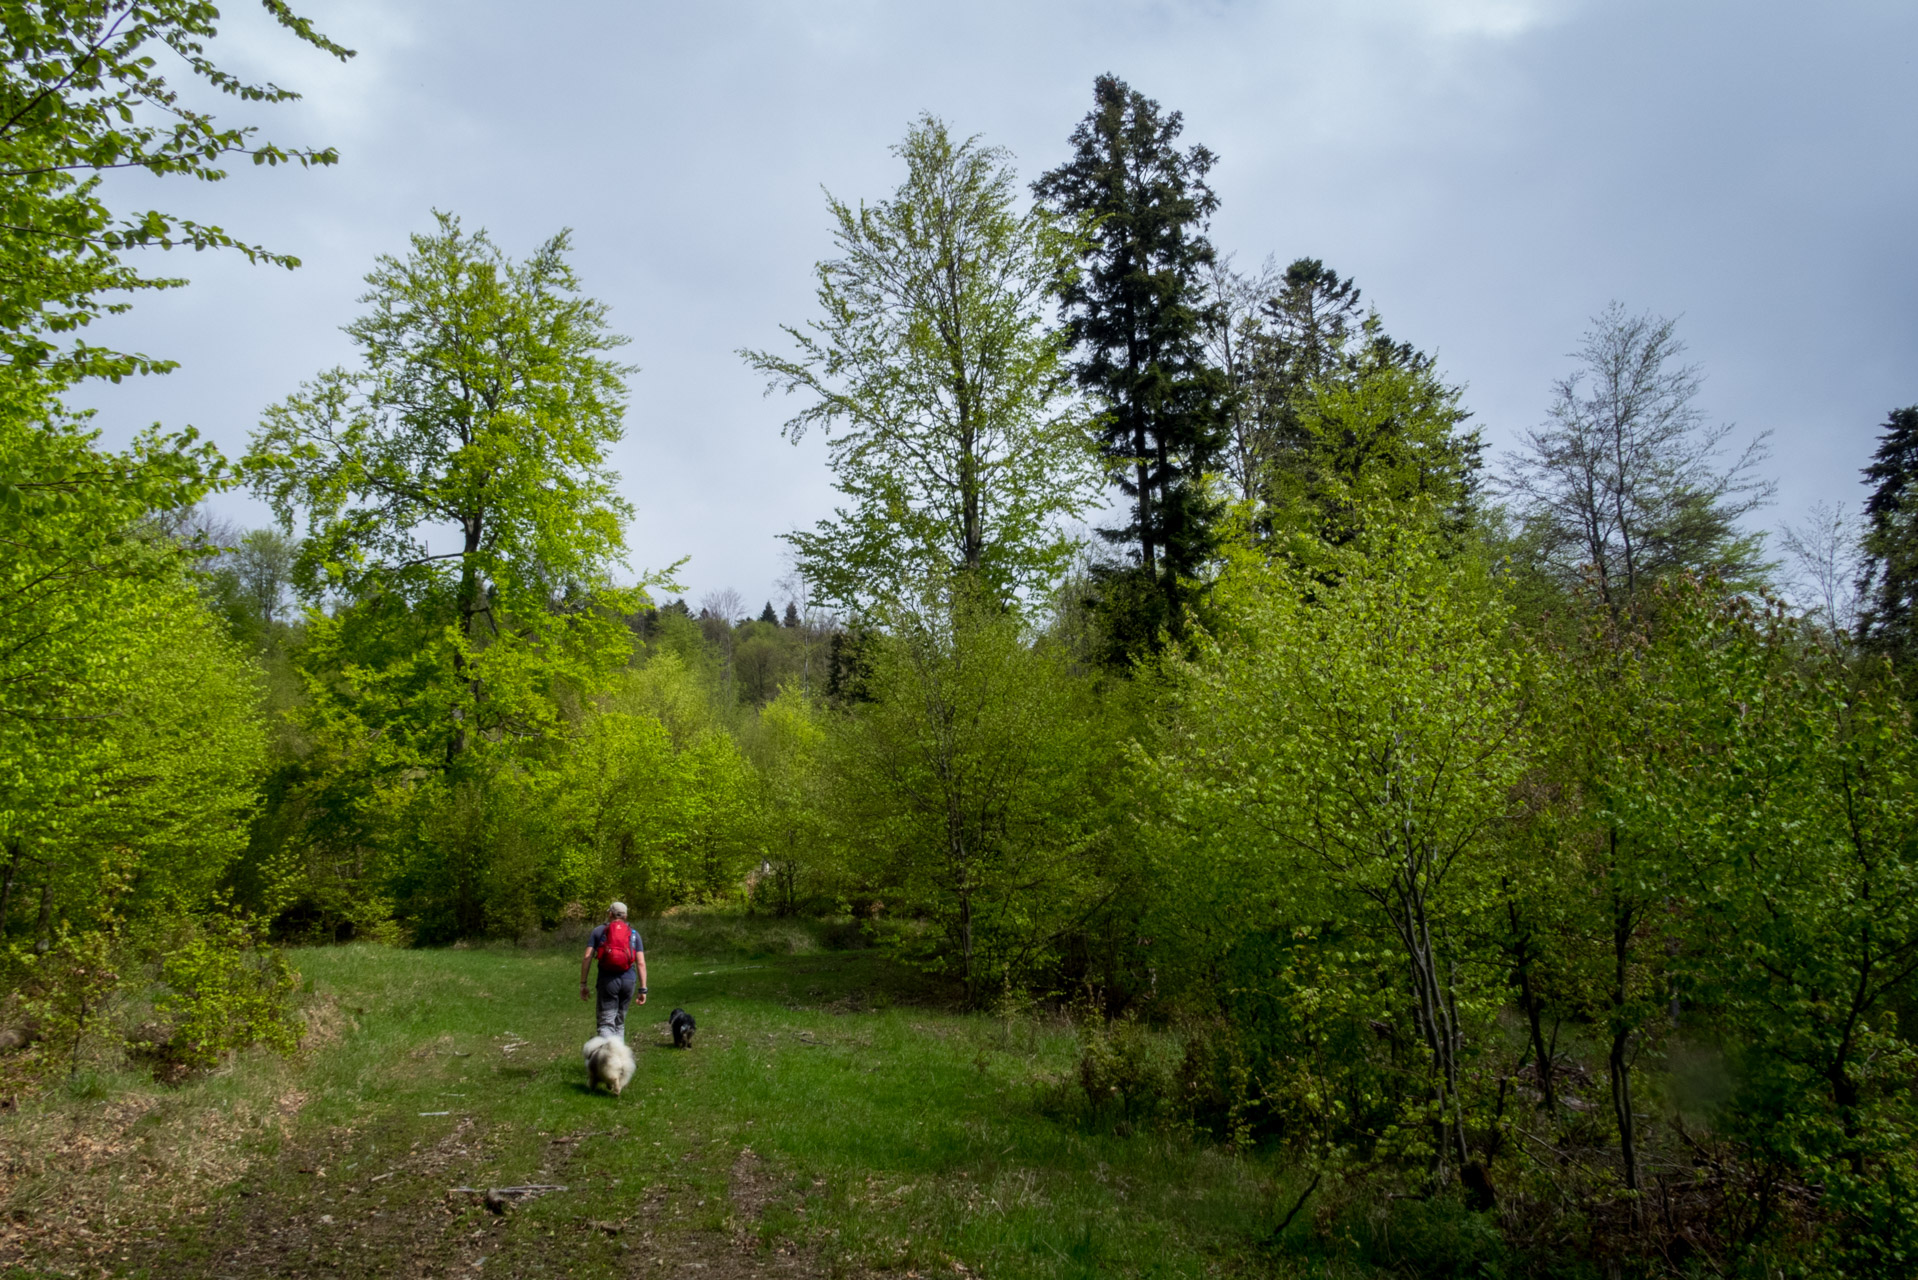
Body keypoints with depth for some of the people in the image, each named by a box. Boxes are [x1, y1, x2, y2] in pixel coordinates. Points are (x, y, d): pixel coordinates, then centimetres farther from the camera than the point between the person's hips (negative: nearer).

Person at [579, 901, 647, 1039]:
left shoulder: (598, 931, 9)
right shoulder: (634, 934, 12)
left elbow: (587, 959, 0)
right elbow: (641, 963, 4)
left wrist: (583, 984, 2)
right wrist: (642, 989, 4)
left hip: (607, 980, -2)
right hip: (628, 980, 2)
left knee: (606, 1023, -2)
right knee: (619, 1022, 18)